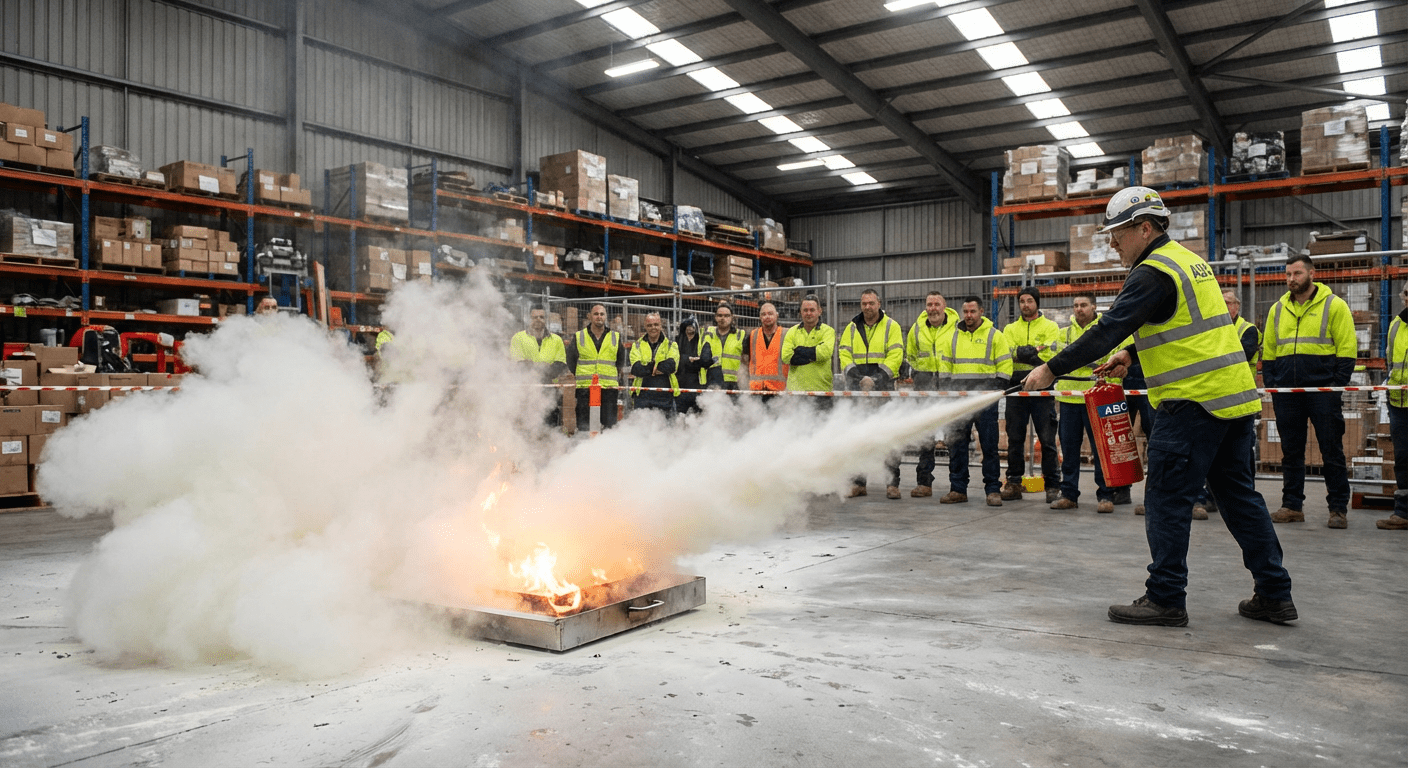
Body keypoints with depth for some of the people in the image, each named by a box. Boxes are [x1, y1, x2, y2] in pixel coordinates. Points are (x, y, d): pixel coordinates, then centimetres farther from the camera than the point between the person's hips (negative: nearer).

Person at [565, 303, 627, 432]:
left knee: (609, 425, -1)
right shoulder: (578, 337, 9)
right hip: (584, 389, -1)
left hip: (609, 389, 1)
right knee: (584, 427, -2)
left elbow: (621, 363, 19)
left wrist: (617, 380, 9)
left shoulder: (615, 337, 13)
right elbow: (570, 364, 12)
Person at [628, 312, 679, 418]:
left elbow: (671, 365, -11)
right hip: (642, 396, 0)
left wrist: (646, 369, -10)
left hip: (665, 397, 0)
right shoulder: (637, 346, 11)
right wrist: (660, 368, -10)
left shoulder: (671, 345, 10)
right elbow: (636, 368, -7)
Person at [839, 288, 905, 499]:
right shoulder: (851, 328, 13)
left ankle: (892, 483, -3)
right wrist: (855, 377, -8)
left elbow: (895, 355, -5)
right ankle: (857, 482, 11)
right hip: (857, 387, 3)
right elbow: (844, 354, 8)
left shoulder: (891, 326, 4)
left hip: (883, 386, -3)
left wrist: (877, 379, -15)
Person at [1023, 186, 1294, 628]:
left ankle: (1166, 599, 3)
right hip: (1234, 396, 10)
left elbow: (1108, 330, -19)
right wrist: (1132, 356, 17)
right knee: (1239, 494, 15)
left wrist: (1052, 369, -15)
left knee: (1167, 500, -3)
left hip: (1193, 401, -10)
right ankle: (1274, 595, 21)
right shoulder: (1187, 259, 19)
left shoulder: (1153, 272, -13)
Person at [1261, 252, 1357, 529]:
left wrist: (1338, 385, -10)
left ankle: (1339, 508, 7)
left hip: (1322, 389, -4)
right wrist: (1270, 383, 7)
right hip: (1286, 391, 4)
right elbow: (1269, 351, 17)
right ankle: (1292, 505, 14)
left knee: (1332, 450, 1)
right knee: (1290, 451, 8)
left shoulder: (1334, 305, 1)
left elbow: (1347, 350, -2)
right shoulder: (1277, 309, 14)